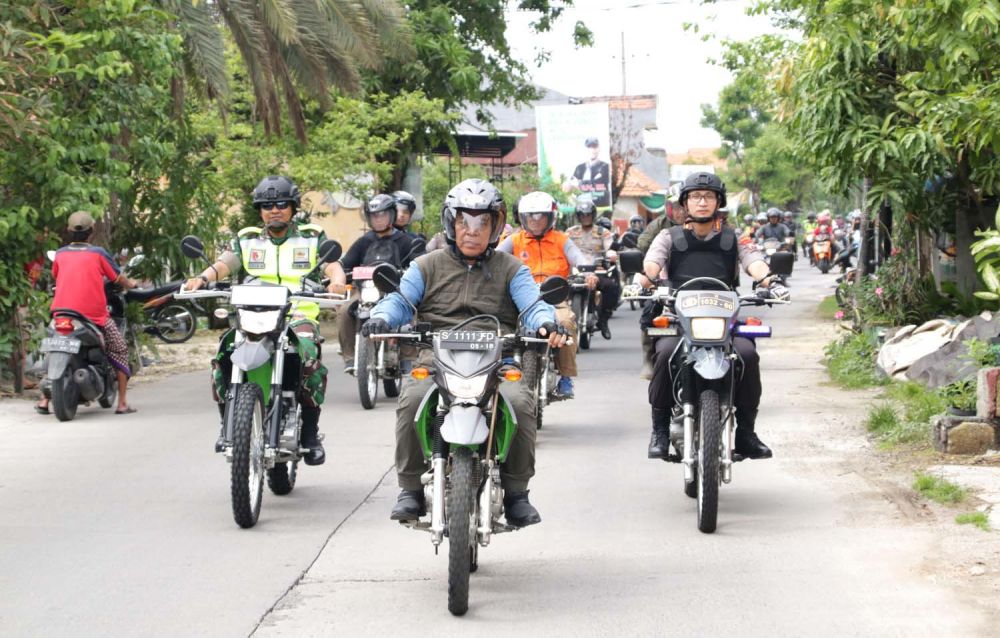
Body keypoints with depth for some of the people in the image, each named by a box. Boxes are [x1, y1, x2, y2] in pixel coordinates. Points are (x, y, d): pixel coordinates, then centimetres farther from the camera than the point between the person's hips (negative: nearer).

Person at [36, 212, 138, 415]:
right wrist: (131, 283, 31)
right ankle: (122, 402, 3)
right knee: (119, 350, 11)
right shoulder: (98, 253, 0)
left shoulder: (60, 254, 8)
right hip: (94, 313, -3)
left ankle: (44, 400, 18)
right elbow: (119, 280, 8)